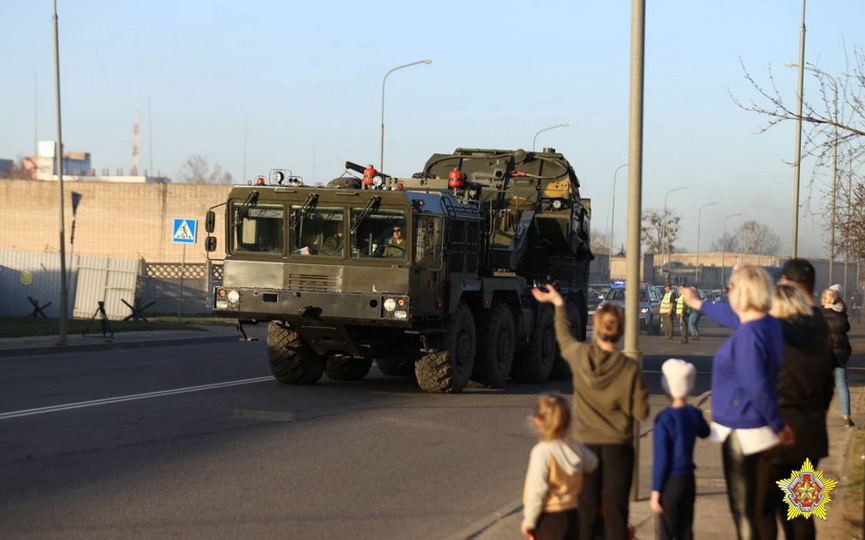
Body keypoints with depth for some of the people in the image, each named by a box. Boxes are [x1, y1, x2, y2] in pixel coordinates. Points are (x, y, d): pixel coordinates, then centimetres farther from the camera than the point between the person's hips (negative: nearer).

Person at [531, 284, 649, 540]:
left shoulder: (580, 356, -6)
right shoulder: (630, 368, -12)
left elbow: (564, 338, 17)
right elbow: (641, 412, -5)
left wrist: (559, 304, 32)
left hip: (586, 445, 1)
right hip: (618, 447, -1)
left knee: (585, 512, 8)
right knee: (615, 510, 3)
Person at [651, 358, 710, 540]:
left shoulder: (664, 418, -18)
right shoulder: (695, 414, 1)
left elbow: (661, 458, -17)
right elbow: (704, 432, 25)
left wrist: (655, 492, -12)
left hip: (670, 483, -6)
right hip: (688, 479, 6)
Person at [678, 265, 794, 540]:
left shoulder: (747, 336, -24)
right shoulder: (768, 324, 5)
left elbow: (758, 387, -27)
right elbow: (733, 317, 26)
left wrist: (778, 427, -18)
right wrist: (699, 304, 41)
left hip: (743, 433, -9)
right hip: (760, 431, 9)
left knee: (744, 510, 0)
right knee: (760, 507, 18)